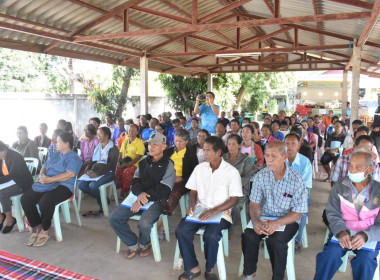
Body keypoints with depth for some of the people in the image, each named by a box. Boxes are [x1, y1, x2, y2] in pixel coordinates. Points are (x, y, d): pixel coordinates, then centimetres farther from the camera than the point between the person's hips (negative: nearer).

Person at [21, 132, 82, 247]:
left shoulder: (73, 158, -4)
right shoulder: (55, 154, 23)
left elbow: (70, 174, -19)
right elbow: (45, 166, 24)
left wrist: (50, 179, -22)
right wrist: (41, 175, -1)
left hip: (63, 186, -8)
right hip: (46, 184, 8)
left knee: (45, 201, -33)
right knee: (25, 198, -11)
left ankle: (45, 230, -7)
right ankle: (36, 227, 3)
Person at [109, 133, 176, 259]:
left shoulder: (168, 165, -4)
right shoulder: (144, 162, 15)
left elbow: (163, 191, -12)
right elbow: (135, 181, 10)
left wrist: (145, 199, -18)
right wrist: (140, 193, -12)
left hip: (157, 201, -6)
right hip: (140, 197, 6)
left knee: (144, 223, -33)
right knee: (114, 217, -9)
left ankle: (144, 244, 3)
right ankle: (133, 245, 9)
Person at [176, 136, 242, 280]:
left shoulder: (232, 172, -6)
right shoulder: (200, 168, 7)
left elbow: (234, 199, -8)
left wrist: (214, 211, -20)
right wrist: (192, 205, -7)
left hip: (220, 213, -4)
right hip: (200, 210, 4)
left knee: (210, 235, -31)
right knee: (181, 230, -20)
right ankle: (193, 268, -1)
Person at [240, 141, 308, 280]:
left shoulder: (296, 179, -13)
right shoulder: (261, 176, -3)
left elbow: (298, 212, -12)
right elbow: (254, 203, 1)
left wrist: (277, 223, -26)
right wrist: (255, 221, -20)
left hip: (287, 221, -3)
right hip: (264, 218, 3)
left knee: (275, 241, -30)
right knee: (248, 235, -22)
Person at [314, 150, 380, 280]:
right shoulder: (339, 186, 1)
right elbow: (332, 213, -2)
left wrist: (365, 235, -22)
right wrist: (341, 231, -20)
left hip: (369, 236, 0)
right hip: (342, 232, 1)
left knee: (365, 261, -28)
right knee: (330, 254, -25)